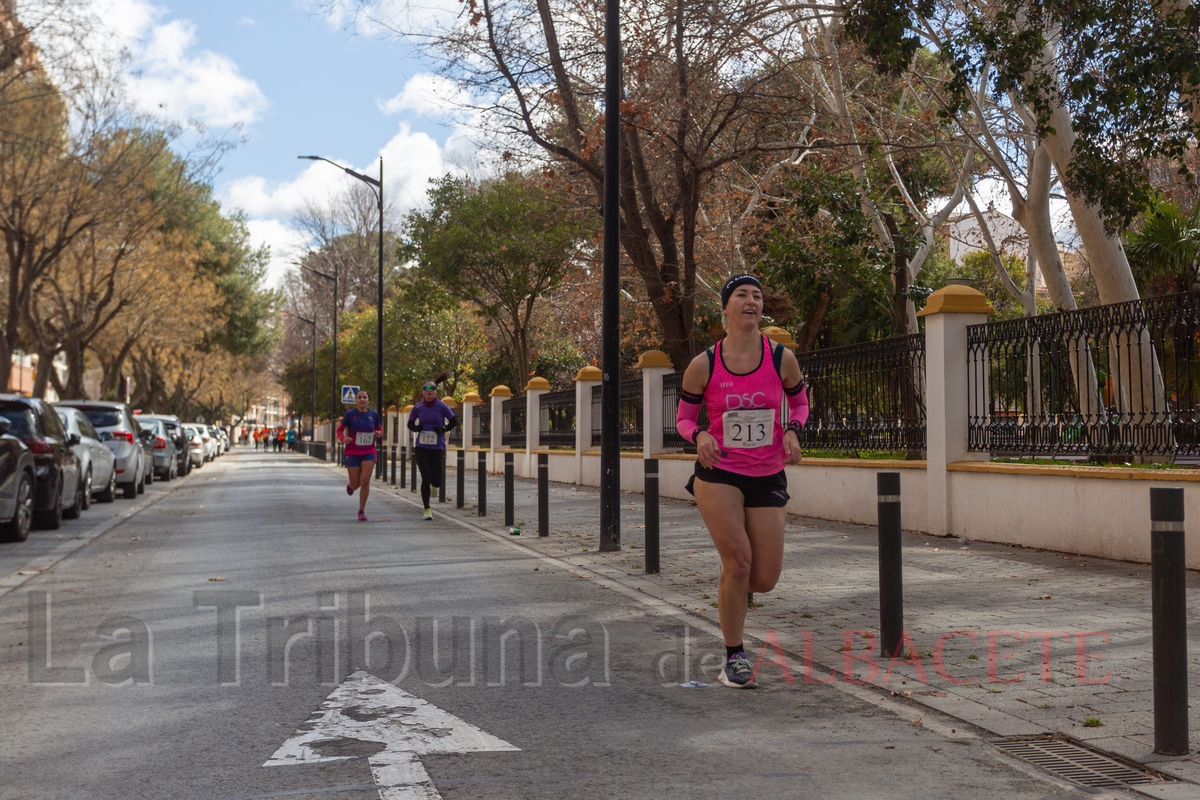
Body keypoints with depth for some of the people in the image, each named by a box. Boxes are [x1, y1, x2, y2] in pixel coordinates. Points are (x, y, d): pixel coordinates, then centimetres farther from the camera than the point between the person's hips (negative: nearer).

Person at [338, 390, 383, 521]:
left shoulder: (374, 414, 1)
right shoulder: (350, 414, -6)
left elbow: (380, 429, 14)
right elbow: (339, 430, 1)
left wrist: (378, 434, -9)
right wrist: (343, 438, -20)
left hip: (369, 453, 1)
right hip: (352, 453, -1)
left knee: (365, 481, -12)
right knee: (355, 484, 2)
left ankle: (361, 511, 1)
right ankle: (350, 485, 43)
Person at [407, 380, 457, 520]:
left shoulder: (442, 407, -3)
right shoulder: (417, 408, 2)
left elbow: (454, 421, 7)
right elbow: (410, 424, 15)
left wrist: (443, 429, -9)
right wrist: (416, 428, -8)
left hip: (438, 447, 0)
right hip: (421, 447, 1)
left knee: (436, 482, 0)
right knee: (426, 478, -8)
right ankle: (427, 510, 2)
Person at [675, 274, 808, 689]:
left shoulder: (782, 358, -2)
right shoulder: (703, 365, -6)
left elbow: (799, 404, 13)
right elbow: (683, 418, 5)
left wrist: (792, 432, -9)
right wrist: (700, 436, -18)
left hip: (767, 477, 2)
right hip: (719, 474, -2)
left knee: (764, 580, -1)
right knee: (738, 561, -15)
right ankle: (734, 658, 4)